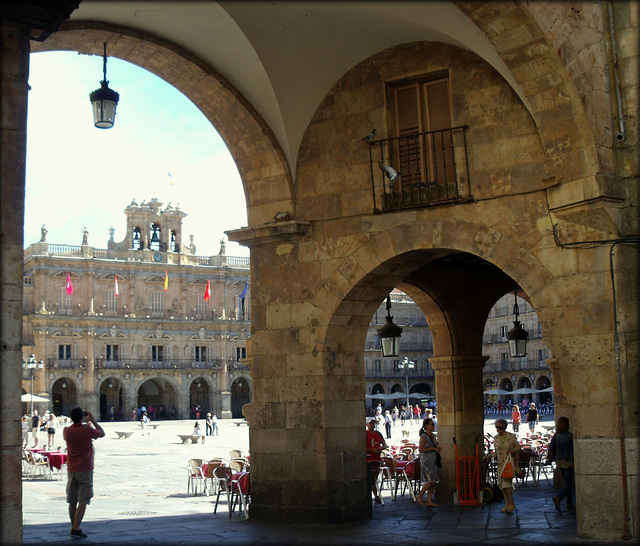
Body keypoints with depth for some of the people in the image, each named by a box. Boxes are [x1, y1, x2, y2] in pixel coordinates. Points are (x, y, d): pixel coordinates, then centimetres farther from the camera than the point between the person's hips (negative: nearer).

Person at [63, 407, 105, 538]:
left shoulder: (66, 431, 1)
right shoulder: (88, 430, -12)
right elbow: (102, 433, 7)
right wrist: (93, 420, 12)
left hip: (71, 470, 5)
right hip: (85, 469, -5)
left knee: (72, 501, 12)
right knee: (83, 501, -4)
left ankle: (73, 528, 21)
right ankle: (76, 529, -11)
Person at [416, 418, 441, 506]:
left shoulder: (432, 436, 14)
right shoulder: (424, 437, -12)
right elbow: (420, 449, -18)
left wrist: (437, 449, 5)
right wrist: (432, 448, -18)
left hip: (433, 461, 8)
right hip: (426, 461, -8)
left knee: (433, 482, 4)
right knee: (430, 481, -12)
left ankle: (429, 501, 7)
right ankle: (419, 497, 4)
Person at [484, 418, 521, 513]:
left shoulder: (511, 436, -5)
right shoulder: (495, 438, 7)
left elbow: (518, 446, 4)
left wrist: (513, 450, -15)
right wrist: (489, 456, 0)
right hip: (500, 463, 5)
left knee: (507, 482, -15)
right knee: (501, 483, 2)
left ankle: (511, 503, 1)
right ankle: (507, 504, 11)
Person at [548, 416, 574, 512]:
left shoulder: (555, 436, 0)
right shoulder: (570, 436, -14)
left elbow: (551, 448, 5)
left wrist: (550, 459, 17)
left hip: (559, 462, 6)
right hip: (568, 461, -6)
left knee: (568, 482, 17)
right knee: (568, 483, -1)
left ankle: (569, 503, 18)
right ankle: (558, 498, -22)